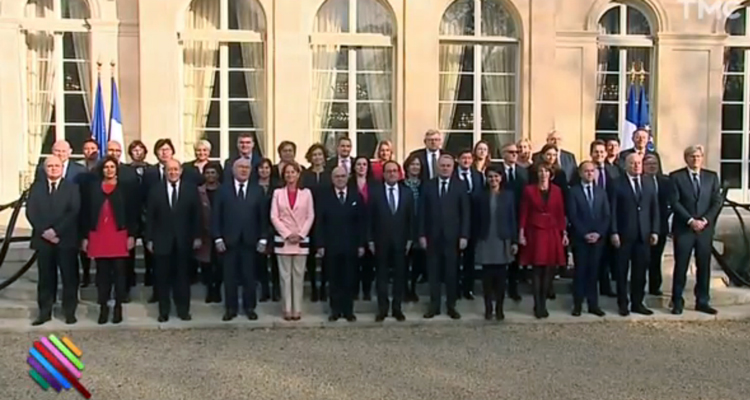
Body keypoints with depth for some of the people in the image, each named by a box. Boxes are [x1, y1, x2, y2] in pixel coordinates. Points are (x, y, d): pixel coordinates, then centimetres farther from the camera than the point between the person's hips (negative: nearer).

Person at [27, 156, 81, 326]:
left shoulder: (72, 187, 5)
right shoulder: (36, 187, 12)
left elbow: (74, 212, -7)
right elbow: (31, 212, 3)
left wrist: (56, 230, -15)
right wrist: (43, 231, -11)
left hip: (66, 239, -2)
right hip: (43, 239, 2)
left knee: (69, 277, 1)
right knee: (45, 277, 7)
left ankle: (69, 311, 9)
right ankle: (45, 311, 14)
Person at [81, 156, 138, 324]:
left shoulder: (126, 187, 3)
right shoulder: (93, 187, 8)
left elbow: (132, 212, 1)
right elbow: (86, 213, 8)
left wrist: (131, 235, -6)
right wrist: (85, 237, 4)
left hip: (120, 236, -2)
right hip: (98, 236, 2)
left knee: (119, 272, 1)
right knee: (102, 273, 5)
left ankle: (118, 307, 11)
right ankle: (103, 307, 13)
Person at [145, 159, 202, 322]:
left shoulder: (191, 188, 0)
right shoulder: (155, 190, 2)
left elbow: (196, 214, 1)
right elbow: (150, 217, 1)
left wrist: (197, 237, -2)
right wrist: (149, 239, -3)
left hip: (183, 240, 0)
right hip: (162, 240, 0)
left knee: (182, 276, 7)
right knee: (163, 277, 6)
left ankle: (183, 309, 17)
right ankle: (164, 311, 15)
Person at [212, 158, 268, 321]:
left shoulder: (258, 191, 6)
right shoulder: (223, 189, 4)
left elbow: (263, 217, 5)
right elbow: (216, 216, 2)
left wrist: (263, 238, -2)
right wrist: (218, 238, -6)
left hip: (249, 241, 0)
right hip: (229, 240, 0)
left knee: (249, 276, 6)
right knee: (229, 276, 5)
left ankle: (249, 308, 17)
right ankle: (230, 308, 15)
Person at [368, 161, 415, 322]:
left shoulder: (407, 193, 5)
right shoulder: (375, 192, -1)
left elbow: (411, 218, 5)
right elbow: (370, 218, -2)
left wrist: (410, 238, 0)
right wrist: (370, 240, -6)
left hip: (400, 240, 2)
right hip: (381, 240, -1)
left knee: (400, 275, 6)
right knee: (382, 275, 5)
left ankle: (397, 308, 15)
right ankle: (382, 308, 13)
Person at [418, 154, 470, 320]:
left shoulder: (460, 186, 1)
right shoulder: (428, 185, 5)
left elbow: (465, 213, -1)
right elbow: (422, 212, 4)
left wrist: (464, 235, -8)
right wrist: (422, 234, -3)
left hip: (452, 236, -1)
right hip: (433, 236, 1)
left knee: (451, 272, 6)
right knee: (433, 272, 6)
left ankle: (451, 306, 16)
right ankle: (434, 305, 15)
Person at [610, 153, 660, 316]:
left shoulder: (649, 183, 11)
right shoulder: (617, 184, -1)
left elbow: (655, 209, 10)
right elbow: (613, 210, -4)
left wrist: (655, 231, 3)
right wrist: (614, 232, -11)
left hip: (644, 234, 3)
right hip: (624, 234, -3)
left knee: (640, 270, 7)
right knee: (622, 270, 4)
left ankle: (637, 303, 17)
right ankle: (623, 304, 13)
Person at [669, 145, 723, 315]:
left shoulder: (712, 176, 10)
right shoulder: (676, 176, 0)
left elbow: (717, 201, 5)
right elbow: (675, 202, -6)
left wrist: (705, 220, -9)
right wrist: (690, 220, -14)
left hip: (705, 228, 3)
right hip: (683, 228, -3)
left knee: (704, 266, 6)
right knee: (681, 266, 1)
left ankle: (702, 301, 16)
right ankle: (677, 302, 9)